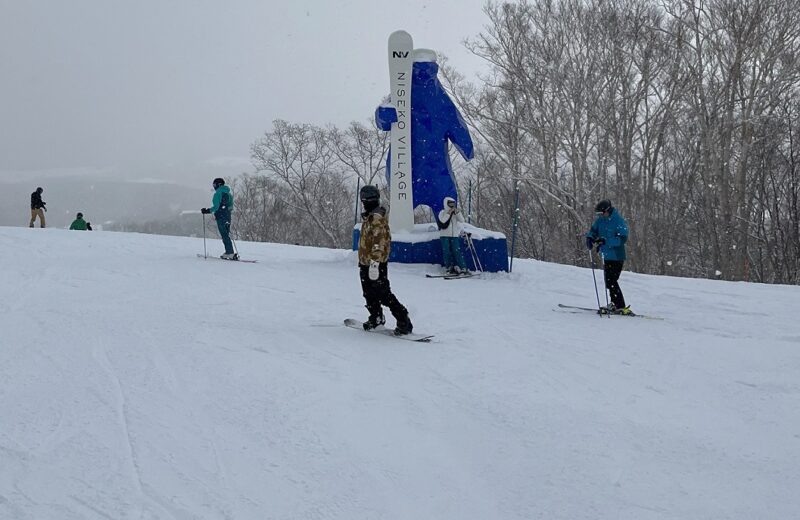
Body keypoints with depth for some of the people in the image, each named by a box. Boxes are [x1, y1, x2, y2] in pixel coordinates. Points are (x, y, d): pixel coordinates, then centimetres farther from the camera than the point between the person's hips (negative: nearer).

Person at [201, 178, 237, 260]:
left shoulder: (218, 193, -11)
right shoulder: (229, 193, 14)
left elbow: (216, 207, -18)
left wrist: (208, 211, -11)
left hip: (221, 217, -8)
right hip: (228, 216, 8)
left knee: (224, 235, -6)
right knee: (227, 234, 15)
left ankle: (230, 253, -9)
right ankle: (229, 252, 15)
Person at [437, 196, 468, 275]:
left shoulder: (455, 213, 10)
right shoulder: (442, 212, 0)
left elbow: (462, 221, -2)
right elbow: (443, 220, -19)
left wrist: (457, 212, -13)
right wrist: (449, 213, -21)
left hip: (454, 235, 2)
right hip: (444, 236, -2)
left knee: (457, 251, -5)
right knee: (446, 252, -2)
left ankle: (462, 268, -8)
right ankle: (449, 267, 6)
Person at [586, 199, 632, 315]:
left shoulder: (619, 221, -17)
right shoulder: (600, 220, 5)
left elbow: (622, 239, -24)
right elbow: (593, 230, 16)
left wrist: (605, 241, -32)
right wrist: (590, 238, -8)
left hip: (616, 256, -8)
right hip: (607, 256, 8)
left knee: (611, 281, -13)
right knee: (609, 280, 17)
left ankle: (621, 307, -11)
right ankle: (615, 304, 31)